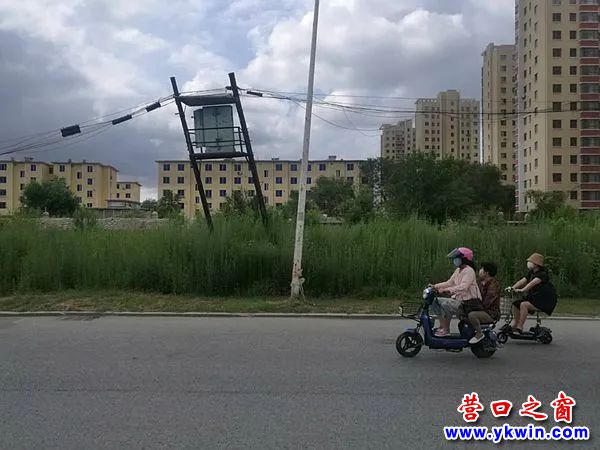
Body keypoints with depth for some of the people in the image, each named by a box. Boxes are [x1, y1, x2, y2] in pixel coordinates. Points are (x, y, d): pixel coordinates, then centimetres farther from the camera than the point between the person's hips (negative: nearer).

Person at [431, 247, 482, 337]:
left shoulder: (469, 270, -14)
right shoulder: (458, 270, 17)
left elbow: (463, 287, -28)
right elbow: (450, 282, 15)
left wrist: (447, 290, -38)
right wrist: (435, 286, 4)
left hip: (467, 301, -10)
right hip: (458, 299, 10)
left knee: (445, 304, -29)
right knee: (436, 301, 1)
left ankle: (446, 329, -15)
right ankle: (442, 326, 6)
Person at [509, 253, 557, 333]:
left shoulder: (542, 274, -17)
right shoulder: (531, 273, 11)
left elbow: (533, 283, -32)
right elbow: (523, 280, 2)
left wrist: (522, 290, -43)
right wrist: (512, 288, -12)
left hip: (545, 300, -9)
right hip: (533, 296, 9)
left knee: (524, 304, -28)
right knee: (516, 304, 0)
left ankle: (519, 328, -23)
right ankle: (514, 324, 11)